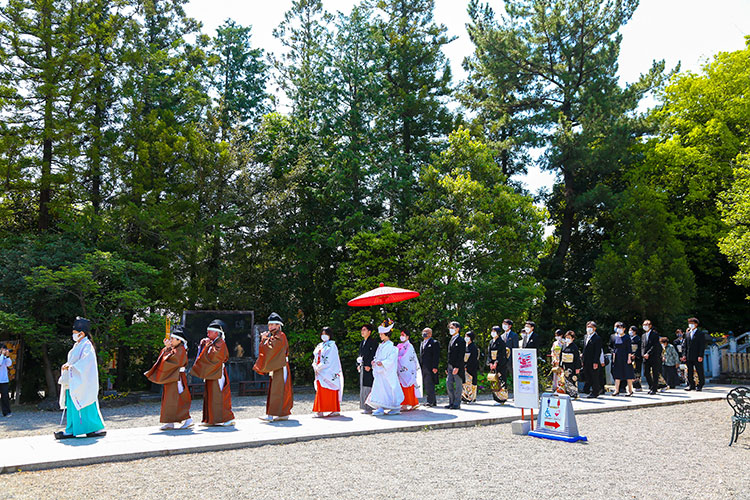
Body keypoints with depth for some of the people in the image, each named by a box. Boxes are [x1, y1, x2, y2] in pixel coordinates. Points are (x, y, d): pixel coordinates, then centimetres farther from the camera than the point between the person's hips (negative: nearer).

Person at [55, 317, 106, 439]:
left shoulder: (87, 345, -10)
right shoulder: (77, 346, 18)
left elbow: (85, 362, -20)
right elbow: (72, 361, 21)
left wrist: (71, 367, -21)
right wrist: (67, 366, 1)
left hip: (83, 382, -9)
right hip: (74, 381, 9)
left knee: (86, 406, -7)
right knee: (72, 406, 8)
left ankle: (98, 428, -2)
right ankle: (70, 430, 11)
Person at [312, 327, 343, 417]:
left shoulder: (331, 346, -5)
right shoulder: (320, 346, 19)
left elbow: (329, 360, -13)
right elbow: (316, 358, 16)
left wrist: (319, 368, -13)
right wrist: (315, 366, -4)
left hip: (329, 372, -7)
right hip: (320, 372, 7)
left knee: (330, 392, -8)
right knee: (320, 391, 5)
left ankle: (334, 410, -6)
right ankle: (320, 411, 8)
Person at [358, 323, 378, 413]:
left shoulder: (373, 342, -8)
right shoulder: (362, 342, 18)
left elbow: (373, 355, -14)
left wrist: (369, 365, -19)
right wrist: (358, 364, 14)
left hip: (369, 367, -9)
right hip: (362, 367, 9)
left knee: (368, 387, -10)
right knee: (363, 387, 9)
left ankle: (369, 408, -7)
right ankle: (365, 407, 14)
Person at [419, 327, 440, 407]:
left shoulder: (434, 343, -2)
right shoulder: (422, 343, 22)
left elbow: (436, 356, -9)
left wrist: (434, 367, -17)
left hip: (430, 368, -8)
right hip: (423, 368, 8)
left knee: (429, 385, -10)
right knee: (426, 385, 7)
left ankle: (431, 401, -8)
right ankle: (433, 402, 13)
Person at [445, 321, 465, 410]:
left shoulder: (461, 341, -8)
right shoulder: (451, 340, 18)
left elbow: (461, 355, -14)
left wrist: (457, 367, -20)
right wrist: (448, 367, 14)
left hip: (458, 367, -8)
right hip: (450, 366, 8)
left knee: (458, 385, -1)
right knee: (448, 383, 6)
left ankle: (457, 404, 4)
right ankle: (451, 402, 15)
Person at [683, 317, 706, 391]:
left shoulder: (701, 333, -1)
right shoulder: (688, 334, 15)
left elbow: (702, 345, -7)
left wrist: (700, 356, -14)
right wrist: (685, 355, 8)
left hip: (697, 357, -5)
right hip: (689, 357, 5)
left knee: (700, 372, 2)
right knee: (689, 372, 6)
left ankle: (700, 386, 10)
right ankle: (691, 385, 13)